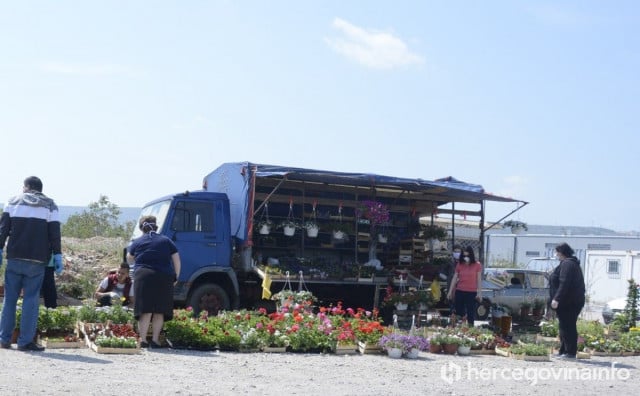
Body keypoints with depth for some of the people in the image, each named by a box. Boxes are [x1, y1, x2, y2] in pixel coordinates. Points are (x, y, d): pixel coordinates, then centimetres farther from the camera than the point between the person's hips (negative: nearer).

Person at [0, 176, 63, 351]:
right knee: (31, 300, 0)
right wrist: (57, 256, 0)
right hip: (37, 260, -2)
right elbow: (54, 233, -1)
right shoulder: (49, 205, 6)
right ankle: (25, 341, -2)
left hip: (14, 258, 2)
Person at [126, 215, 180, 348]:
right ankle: (155, 340, 5)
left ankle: (143, 340, -7)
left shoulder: (137, 242, 10)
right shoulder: (166, 241, 12)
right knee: (159, 311, 6)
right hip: (164, 278, 0)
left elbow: (129, 260, 24)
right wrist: (175, 277, 14)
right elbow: (177, 261, 7)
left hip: (143, 277, 0)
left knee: (145, 311, -1)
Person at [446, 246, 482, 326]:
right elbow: (454, 278, 8)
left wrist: (479, 293, -5)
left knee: (470, 313, 3)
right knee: (459, 312, 9)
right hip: (459, 292, 3)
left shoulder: (477, 265, -4)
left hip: (471, 293, -3)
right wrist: (450, 291, 8)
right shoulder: (459, 265, 3)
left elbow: (479, 280, -1)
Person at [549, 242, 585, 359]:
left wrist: (556, 299, -25)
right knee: (566, 326, 14)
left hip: (568, 302, -11)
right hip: (575, 301, 11)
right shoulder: (573, 264, 20)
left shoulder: (567, 264, -14)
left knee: (567, 326, -8)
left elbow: (564, 284, -23)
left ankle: (570, 352, -8)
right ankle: (563, 351, 19)